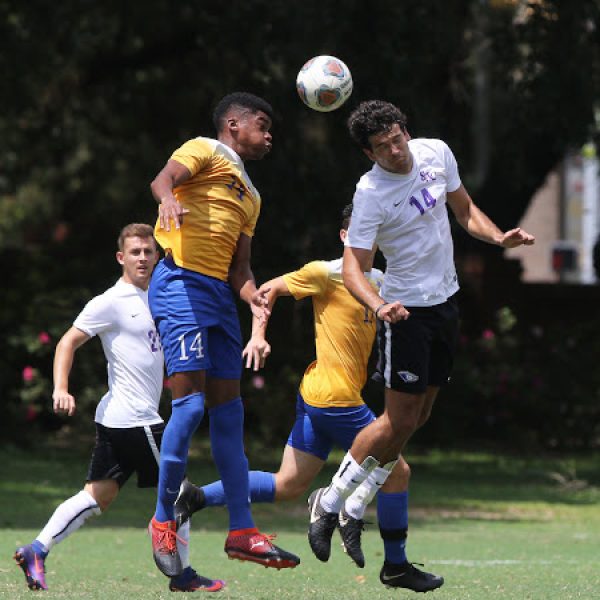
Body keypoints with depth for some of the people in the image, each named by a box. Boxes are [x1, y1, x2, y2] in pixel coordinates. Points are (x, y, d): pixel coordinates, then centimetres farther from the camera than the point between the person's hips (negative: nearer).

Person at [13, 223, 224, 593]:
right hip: (134, 419, -8)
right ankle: (183, 574, 8)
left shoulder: (155, 298, 16)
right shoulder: (111, 302, -9)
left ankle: (36, 551, 2)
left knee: (98, 495, 5)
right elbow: (68, 342, -10)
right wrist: (61, 389, -22)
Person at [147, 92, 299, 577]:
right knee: (191, 402, -14)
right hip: (183, 281, -9)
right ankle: (163, 522, -5)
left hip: (220, 295, 9)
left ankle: (242, 531, 8)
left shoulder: (250, 196, 27)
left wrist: (253, 295, 1)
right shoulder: (205, 152, 4)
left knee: (229, 411, 6)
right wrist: (168, 199, -40)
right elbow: (163, 179, -16)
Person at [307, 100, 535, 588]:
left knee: (418, 419, 8)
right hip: (406, 310, -7)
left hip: (446, 301, 7)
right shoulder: (371, 192, -19)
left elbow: (464, 208, 15)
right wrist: (378, 306, -39)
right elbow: (353, 266, -20)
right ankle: (329, 504, 6)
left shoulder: (437, 153, -1)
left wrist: (499, 238, -2)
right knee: (400, 422, -9)